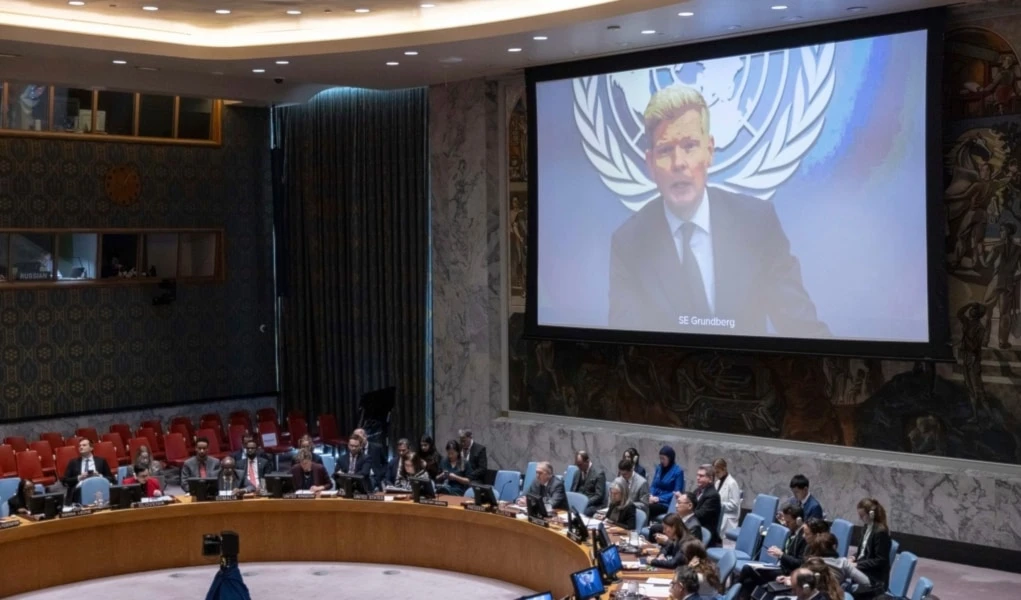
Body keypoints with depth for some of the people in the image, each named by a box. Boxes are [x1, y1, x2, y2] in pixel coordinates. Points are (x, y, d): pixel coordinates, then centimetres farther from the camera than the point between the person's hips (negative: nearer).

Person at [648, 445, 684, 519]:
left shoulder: (678, 471, -4)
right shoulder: (659, 468, 13)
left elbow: (677, 492, -8)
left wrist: (659, 498, -15)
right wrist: (651, 496, -5)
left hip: (668, 503, -5)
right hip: (656, 500, 5)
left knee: (648, 508, -32)